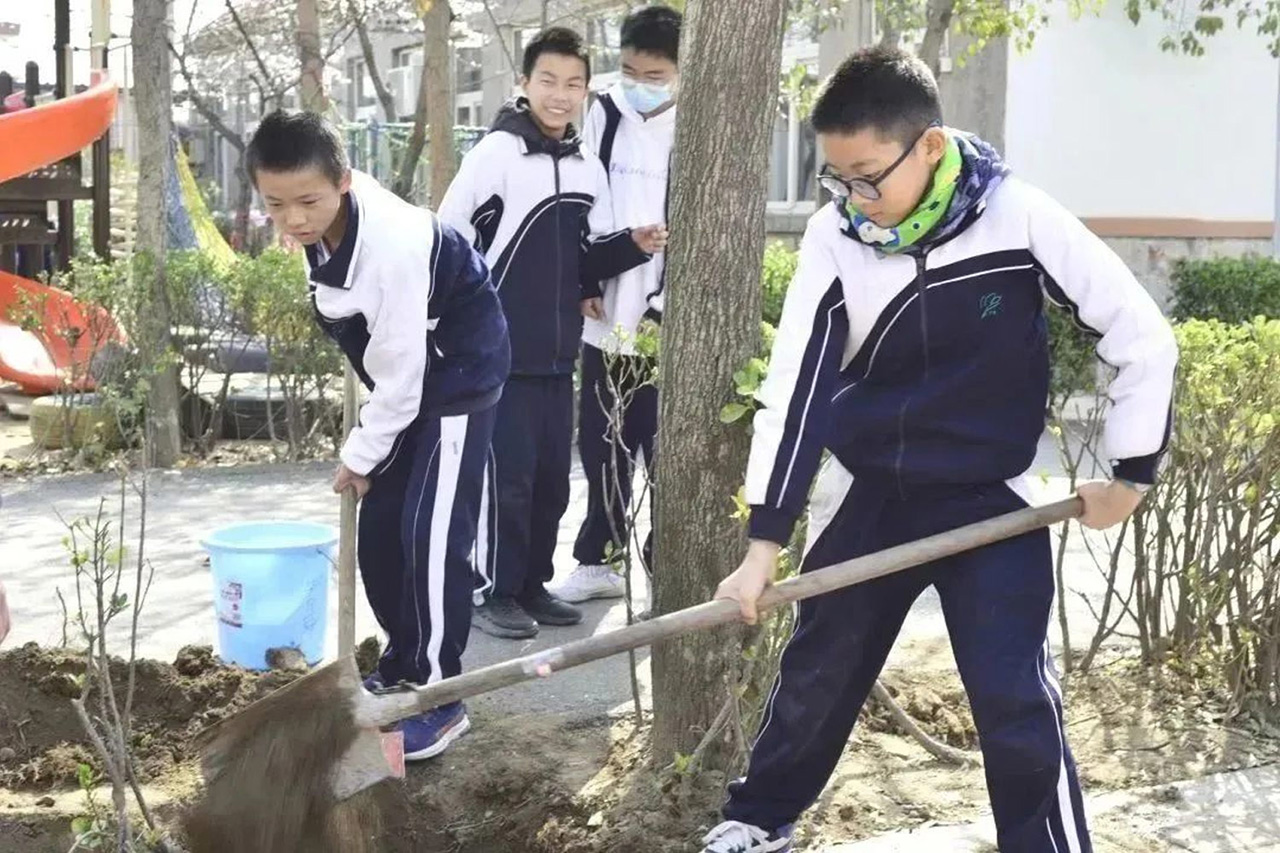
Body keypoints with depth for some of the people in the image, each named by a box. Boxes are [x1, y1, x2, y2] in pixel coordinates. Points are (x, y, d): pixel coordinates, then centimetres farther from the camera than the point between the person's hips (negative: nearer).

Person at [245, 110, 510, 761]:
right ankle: (402, 667, 25)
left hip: (458, 370, -9)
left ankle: (440, 698, -5)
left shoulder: (394, 246, -34)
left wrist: (362, 454, -13)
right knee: (378, 526, 10)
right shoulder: (324, 221, -10)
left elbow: (401, 369, -25)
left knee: (430, 531, -13)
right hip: (402, 372, 9)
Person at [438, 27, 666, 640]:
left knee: (552, 477, 11)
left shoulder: (587, 166, 11)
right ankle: (493, 592, 8)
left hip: (558, 354, 6)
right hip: (499, 352, -6)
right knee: (506, 476, -4)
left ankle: (532, 584, 23)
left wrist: (633, 245, -1)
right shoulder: (496, 153, -8)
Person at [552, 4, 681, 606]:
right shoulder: (604, 114, 6)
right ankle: (599, 561, 27)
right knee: (601, 445, 14)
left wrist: (666, 307, -15)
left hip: (666, 321, -5)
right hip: (606, 317, 5)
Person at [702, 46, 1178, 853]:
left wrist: (1131, 473, -4)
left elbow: (1144, 338, -11)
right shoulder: (834, 236, -12)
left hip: (991, 499, -3)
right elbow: (794, 387, -9)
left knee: (1016, 698, -8)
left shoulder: (1021, 219, -20)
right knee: (815, 672, 16)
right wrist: (766, 541, -10)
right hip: (867, 495, 3)